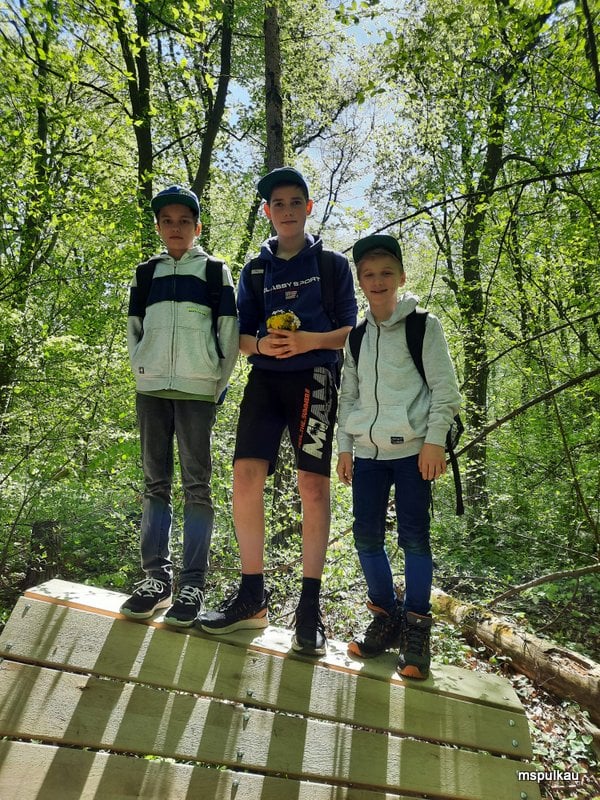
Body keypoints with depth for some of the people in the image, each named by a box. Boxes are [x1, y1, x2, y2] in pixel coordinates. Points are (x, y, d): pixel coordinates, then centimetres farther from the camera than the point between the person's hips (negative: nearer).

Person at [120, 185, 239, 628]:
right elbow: (134, 328, 18)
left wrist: (218, 383, -3)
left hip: (197, 391, -3)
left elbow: (229, 333, 2)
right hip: (151, 389, 4)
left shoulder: (215, 271, 6)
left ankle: (193, 583, 5)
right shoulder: (146, 273, 15)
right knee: (156, 482, 7)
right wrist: (141, 369, 7)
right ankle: (156, 575, 16)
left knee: (197, 484, -2)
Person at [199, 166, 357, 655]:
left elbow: (349, 331, 5)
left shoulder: (333, 264, 10)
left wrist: (311, 341, -15)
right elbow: (241, 334, 15)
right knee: (246, 475, -8)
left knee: (313, 484, -8)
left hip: (314, 379, -2)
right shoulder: (255, 270, 17)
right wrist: (260, 345, -9)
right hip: (265, 379, 3)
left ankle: (310, 607, 3)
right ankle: (252, 597, 6)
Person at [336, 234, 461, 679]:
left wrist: (434, 441, -12)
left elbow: (445, 389, -3)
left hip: (411, 448, -4)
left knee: (414, 535, -2)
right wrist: (345, 446, 11)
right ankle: (386, 620, 22)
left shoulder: (424, 326, 0)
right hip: (367, 451, 5)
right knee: (366, 534, 5)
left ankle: (417, 630, 11)